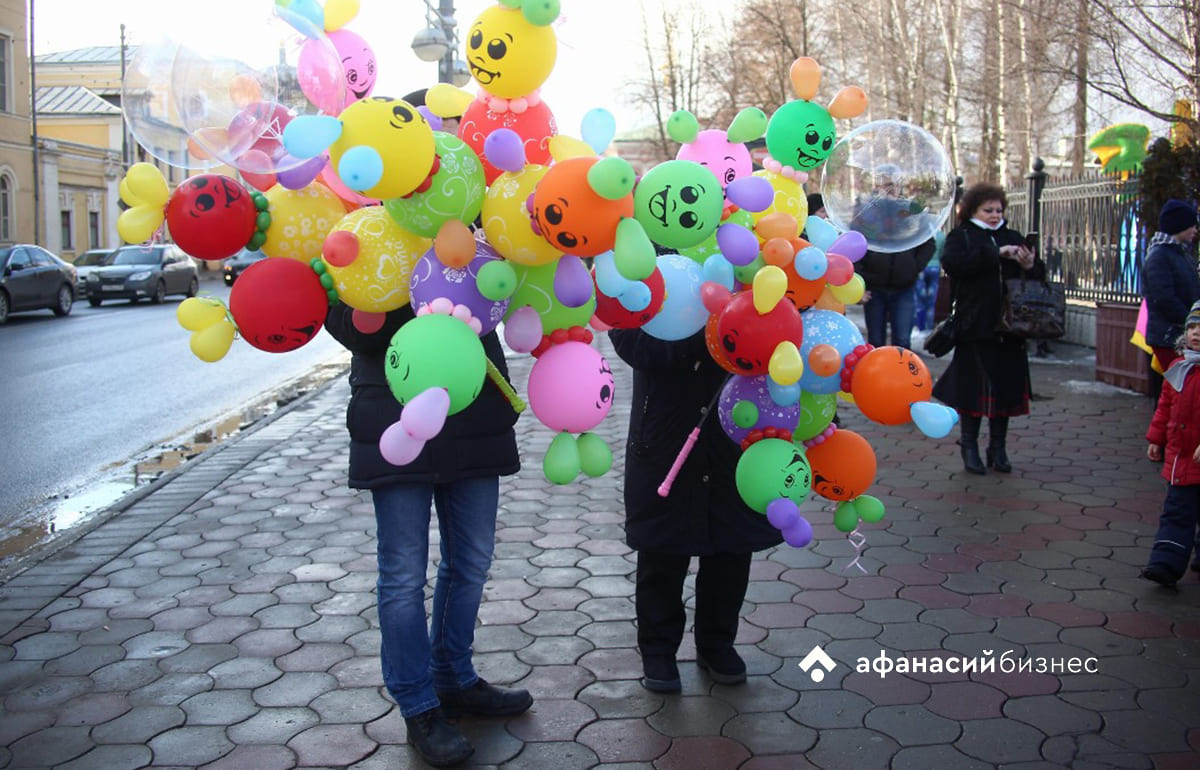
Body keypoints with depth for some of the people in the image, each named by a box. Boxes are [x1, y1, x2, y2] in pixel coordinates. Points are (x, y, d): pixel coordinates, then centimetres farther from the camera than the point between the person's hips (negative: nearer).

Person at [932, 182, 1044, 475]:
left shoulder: (1012, 238, 17)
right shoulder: (961, 237, 4)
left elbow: (1039, 275, 17)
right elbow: (953, 263, -18)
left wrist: (1030, 266, -7)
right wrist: (995, 254, -20)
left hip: (1008, 329, 4)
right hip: (975, 328, -4)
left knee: (1005, 387, 7)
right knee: (973, 387, -1)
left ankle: (998, 448, 18)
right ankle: (970, 447, 12)